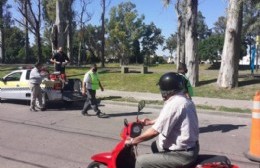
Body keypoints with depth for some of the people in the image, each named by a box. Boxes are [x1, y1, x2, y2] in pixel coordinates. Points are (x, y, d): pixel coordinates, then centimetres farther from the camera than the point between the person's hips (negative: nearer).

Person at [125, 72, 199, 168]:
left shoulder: (173, 104, -23)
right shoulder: (184, 100, 7)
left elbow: (155, 131, -21)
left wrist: (133, 141, -9)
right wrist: (151, 122, 35)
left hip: (182, 155, -10)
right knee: (155, 145, 29)